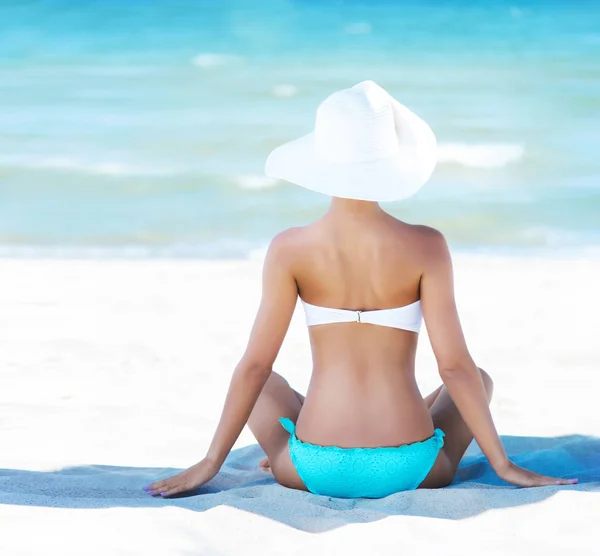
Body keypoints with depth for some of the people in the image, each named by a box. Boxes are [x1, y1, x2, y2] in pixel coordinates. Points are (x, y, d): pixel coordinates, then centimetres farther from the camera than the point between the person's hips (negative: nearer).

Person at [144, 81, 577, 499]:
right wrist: (503, 464, 0)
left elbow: (256, 365, -5)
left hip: (316, 471, 1)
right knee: (480, 380, 31)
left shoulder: (290, 250, -7)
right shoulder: (424, 246, -10)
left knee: (268, 385, 34)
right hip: (408, 471, -1)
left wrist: (210, 464, 4)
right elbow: (455, 365, -9)